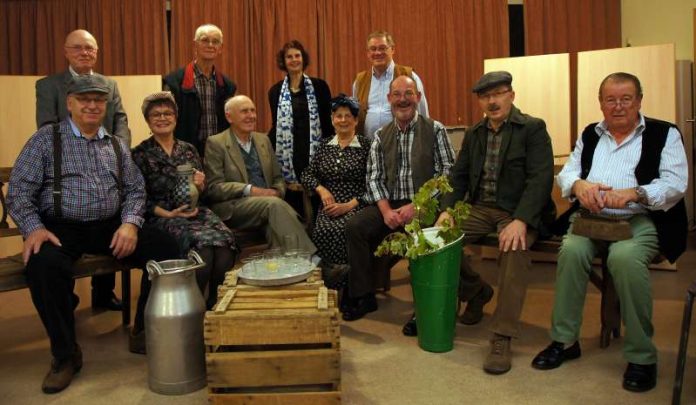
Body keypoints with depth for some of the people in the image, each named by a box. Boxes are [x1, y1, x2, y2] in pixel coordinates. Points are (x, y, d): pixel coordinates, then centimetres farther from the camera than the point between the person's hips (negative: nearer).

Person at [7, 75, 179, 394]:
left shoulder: (117, 145, 15)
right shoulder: (46, 139, 4)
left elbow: (135, 189, 11)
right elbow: (19, 191, -1)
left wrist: (130, 223, -8)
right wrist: (33, 228, -18)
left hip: (110, 227, 3)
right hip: (60, 228, -3)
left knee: (166, 248, -18)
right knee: (44, 265, -35)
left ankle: (144, 331, 1)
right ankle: (65, 354, -13)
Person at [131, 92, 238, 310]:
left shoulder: (189, 150, 17)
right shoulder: (140, 154, 5)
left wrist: (200, 185, -5)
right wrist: (168, 214, -15)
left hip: (195, 211, 4)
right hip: (162, 217, -4)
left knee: (224, 244, -29)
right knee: (202, 247, -34)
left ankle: (214, 301, -8)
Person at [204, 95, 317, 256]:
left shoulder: (263, 140, 19)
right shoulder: (216, 143, 2)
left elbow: (278, 178, 21)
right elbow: (213, 187, -6)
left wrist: (277, 192, -3)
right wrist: (250, 190, -19)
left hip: (267, 203, 5)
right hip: (233, 207, -4)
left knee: (274, 225, -33)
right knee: (275, 204, -33)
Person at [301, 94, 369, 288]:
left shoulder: (365, 146, 3)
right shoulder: (325, 146, 16)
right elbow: (307, 175, 16)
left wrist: (349, 205, -13)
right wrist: (321, 190, -4)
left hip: (356, 206, -3)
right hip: (329, 206, 3)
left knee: (341, 230, -34)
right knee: (321, 232, -29)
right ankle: (341, 272, -10)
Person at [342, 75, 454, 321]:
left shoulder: (435, 130, 3)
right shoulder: (381, 136, 13)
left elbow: (446, 172, -5)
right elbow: (374, 178, 7)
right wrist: (386, 210, -11)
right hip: (389, 204, 4)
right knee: (355, 226, -18)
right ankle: (363, 296, -3)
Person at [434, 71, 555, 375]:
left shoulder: (533, 129, -3)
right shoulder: (474, 133, 15)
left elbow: (541, 178, -14)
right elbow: (459, 176, 13)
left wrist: (520, 221, -28)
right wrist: (447, 209, -7)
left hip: (517, 211, -5)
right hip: (480, 208, 6)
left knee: (515, 249, -35)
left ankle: (502, 339, -28)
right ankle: (476, 291, 11)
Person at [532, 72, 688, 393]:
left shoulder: (665, 134, 7)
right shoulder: (589, 135, 19)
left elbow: (675, 184, -5)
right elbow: (566, 173, 11)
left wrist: (633, 193, -23)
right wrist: (579, 184, -13)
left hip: (640, 220, -3)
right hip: (591, 218, 3)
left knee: (625, 257, -34)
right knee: (572, 250, -28)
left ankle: (641, 357, -18)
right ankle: (564, 341, -14)